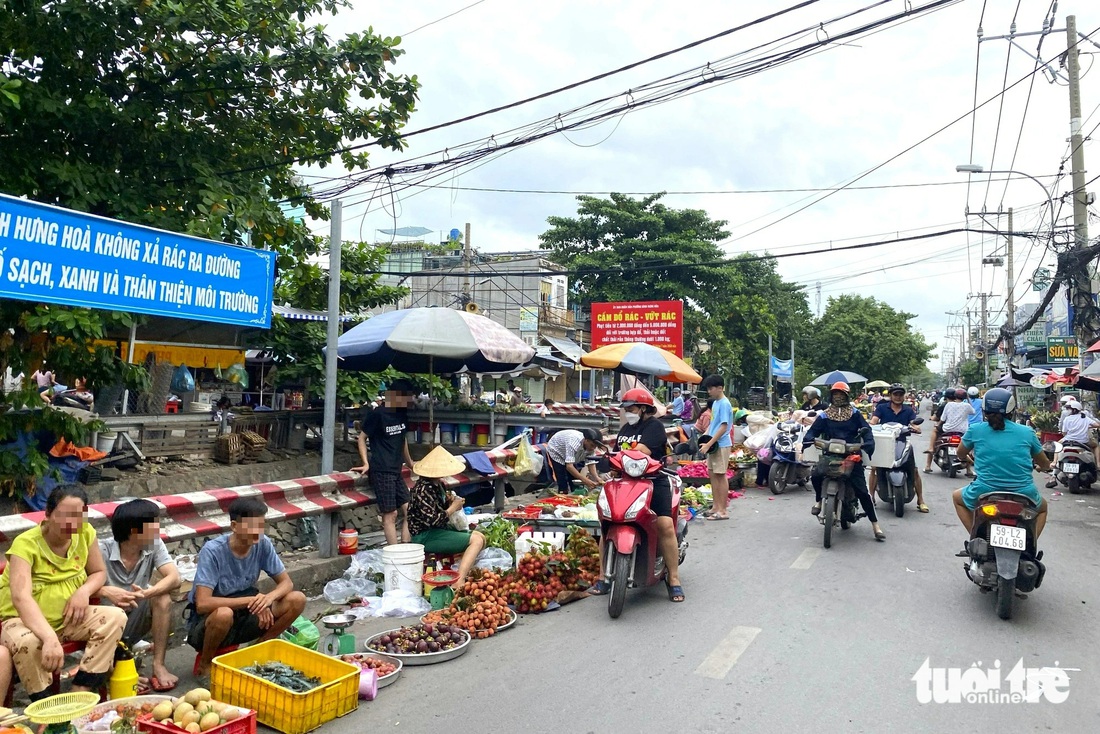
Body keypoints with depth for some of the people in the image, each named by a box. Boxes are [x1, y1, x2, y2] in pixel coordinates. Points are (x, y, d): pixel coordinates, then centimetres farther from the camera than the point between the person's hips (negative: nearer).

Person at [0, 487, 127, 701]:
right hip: (21, 620, -5)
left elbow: (99, 572, 8)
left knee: (115, 617, -19)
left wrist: (84, 591, -17)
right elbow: (21, 597, -34)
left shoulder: (85, 533, -7)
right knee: (27, 642, -37)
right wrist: (50, 638, -47)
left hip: (68, 618, 5)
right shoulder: (26, 544, -21)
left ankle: (80, 692, -20)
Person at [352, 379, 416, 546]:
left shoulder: (402, 414, 10)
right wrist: (366, 463, -8)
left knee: (409, 511, 3)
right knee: (390, 514, -8)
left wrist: (409, 462, 29)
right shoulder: (377, 414, -11)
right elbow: (362, 437, -3)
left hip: (396, 471, 7)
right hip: (381, 471, -7)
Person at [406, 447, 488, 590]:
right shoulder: (424, 489, -21)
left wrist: (449, 501, 1)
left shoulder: (436, 484, 7)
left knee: (480, 536, 11)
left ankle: (465, 573, 0)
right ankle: (458, 583, -24)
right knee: (476, 541, -17)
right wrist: (454, 507, -13)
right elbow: (432, 520, -26)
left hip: (437, 530, 10)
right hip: (425, 537, -10)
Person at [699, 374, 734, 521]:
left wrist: (708, 444, -20)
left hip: (721, 445, -9)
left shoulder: (724, 404, -14)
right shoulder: (715, 403, 13)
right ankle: (716, 507, 21)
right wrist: (705, 437, 7)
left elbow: (723, 427, -19)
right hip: (713, 444, 9)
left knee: (721, 475, -4)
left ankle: (723, 511, 2)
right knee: (713, 474, 12)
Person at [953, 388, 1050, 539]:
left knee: (957, 497, 31)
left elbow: (961, 455, 19)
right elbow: (1045, 465, 17)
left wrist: (970, 459, 42)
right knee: (1042, 507, 37)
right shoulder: (1027, 432, 2)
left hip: (984, 494, -2)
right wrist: (1035, 465, 40)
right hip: (1023, 498, 2)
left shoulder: (975, 430, 0)